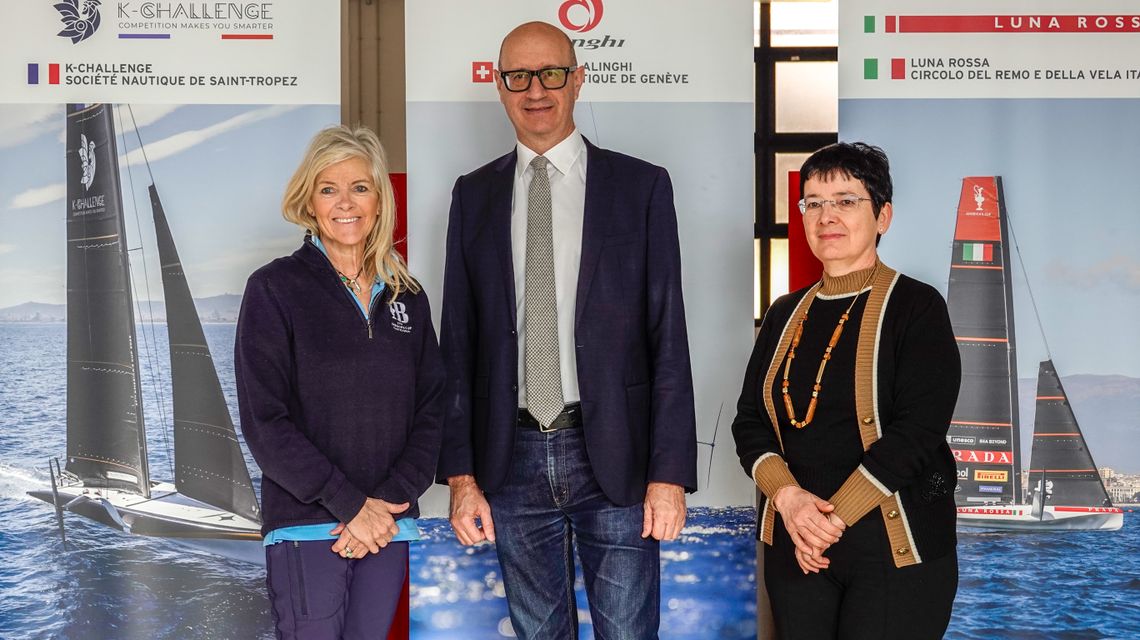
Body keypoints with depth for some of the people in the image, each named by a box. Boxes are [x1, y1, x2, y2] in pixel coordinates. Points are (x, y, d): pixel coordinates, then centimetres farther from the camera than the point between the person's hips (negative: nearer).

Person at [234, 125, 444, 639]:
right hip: (306, 529, -4)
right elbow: (264, 422, -8)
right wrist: (350, 505, -12)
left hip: (389, 526, 4)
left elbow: (430, 413, 8)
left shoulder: (407, 297, 11)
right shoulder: (274, 289, -2)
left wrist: (387, 502, -7)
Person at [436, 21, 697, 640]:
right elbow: (458, 341, 7)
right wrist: (460, 474, 1)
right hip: (513, 459, 3)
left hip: (613, 456, -2)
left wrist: (670, 473, -8)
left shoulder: (640, 186, 1)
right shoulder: (473, 195, 8)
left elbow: (668, 338, -2)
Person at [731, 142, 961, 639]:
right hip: (793, 544, 5)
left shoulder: (916, 307, -5)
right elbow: (749, 420, 7)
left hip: (894, 547, -5)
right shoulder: (786, 314, 11)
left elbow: (917, 430, -14)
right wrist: (788, 496, -12)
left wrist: (831, 519, -16)